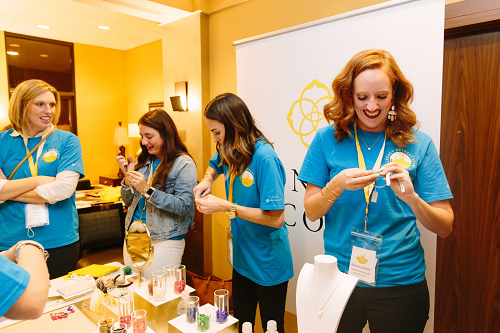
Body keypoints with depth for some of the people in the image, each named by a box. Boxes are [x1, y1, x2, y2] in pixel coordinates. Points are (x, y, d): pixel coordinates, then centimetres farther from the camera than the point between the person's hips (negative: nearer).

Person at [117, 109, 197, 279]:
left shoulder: (184, 164, -11)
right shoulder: (143, 160, 7)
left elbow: (184, 206, -18)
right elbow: (129, 202, 12)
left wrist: (148, 191, -23)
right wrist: (127, 177, -6)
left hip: (163, 242, -6)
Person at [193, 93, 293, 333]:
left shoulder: (264, 157, -25)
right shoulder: (230, 151, -2)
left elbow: (275, 218, -27)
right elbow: (215, 165, 23)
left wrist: (224, 206, -24)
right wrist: (207, 181, 0)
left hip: (268, 264, -7)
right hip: (242, 259, 7)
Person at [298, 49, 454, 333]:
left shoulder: (419, 145, -5)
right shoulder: (328, 139, -5)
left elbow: (445, 227, -5)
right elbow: (311, 212, -4)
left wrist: (411, 197, -24)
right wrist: (337, 185, -23)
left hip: (400, 284, 0)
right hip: (339, 277, 0)